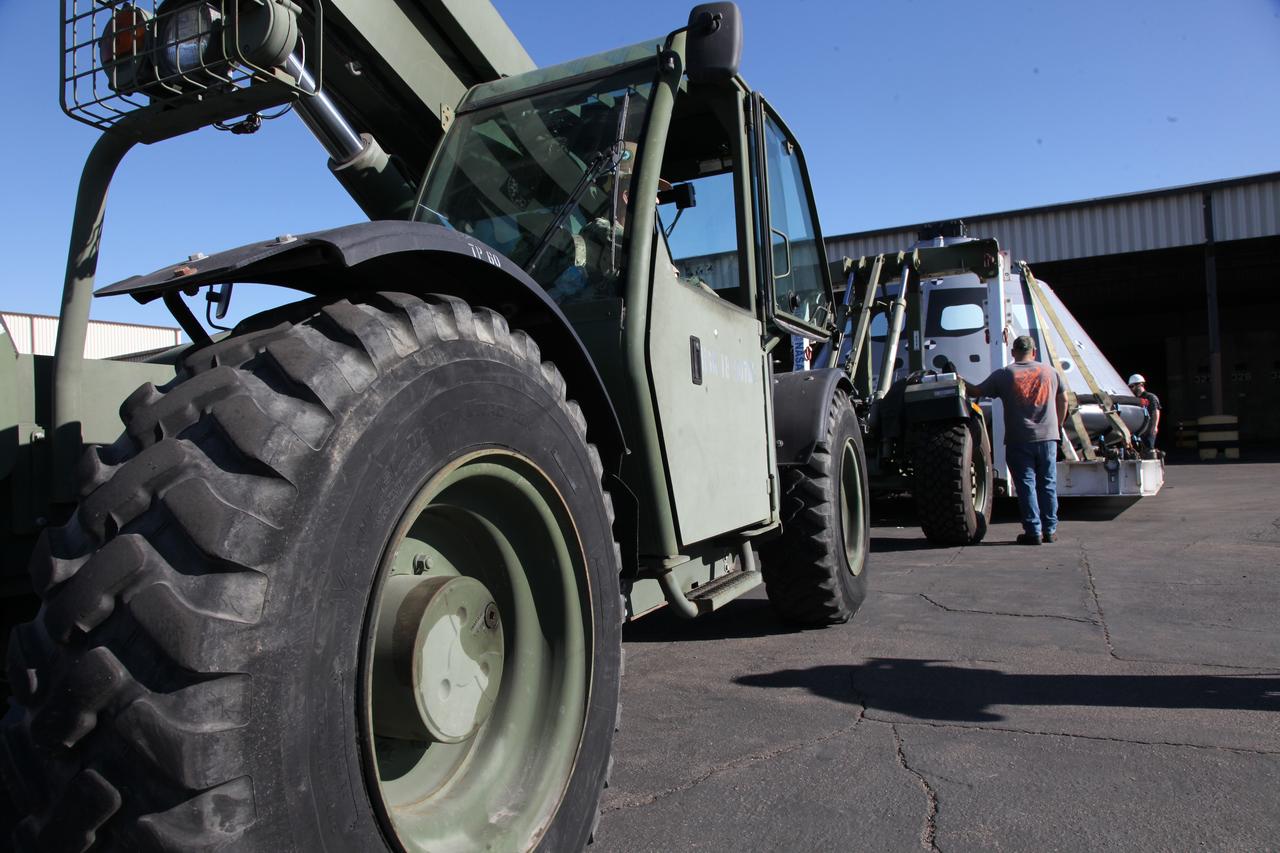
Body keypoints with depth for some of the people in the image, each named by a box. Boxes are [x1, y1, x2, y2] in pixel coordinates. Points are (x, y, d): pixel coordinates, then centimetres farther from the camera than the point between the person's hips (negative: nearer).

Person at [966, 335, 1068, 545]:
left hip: (1019, 440, -3)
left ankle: (1033, 531, -1)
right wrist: (1057, 427, 27)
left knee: (1026, 485, 1)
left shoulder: (1003, 375, -1)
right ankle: (1050, 530, 14)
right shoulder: (1050, 372, 10)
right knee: (1047, 484, 10)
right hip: (1047, 437, 3)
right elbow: (1063, 400, 17)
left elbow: (975, 392, 3)